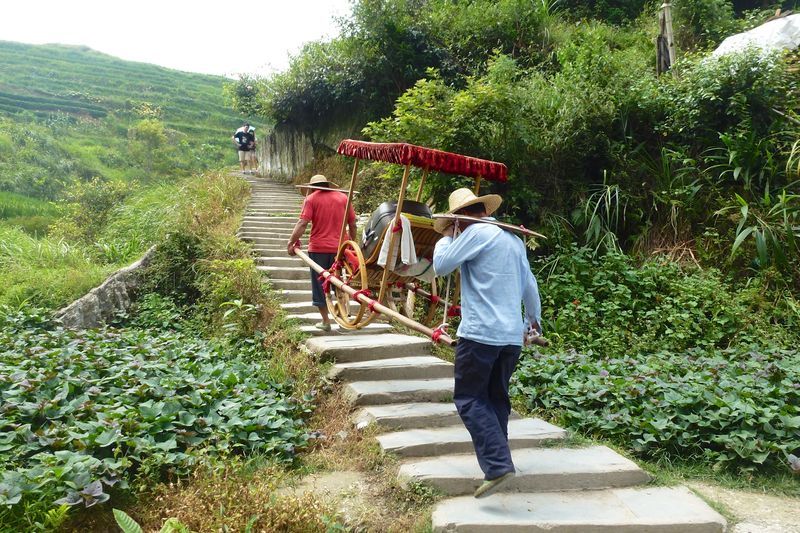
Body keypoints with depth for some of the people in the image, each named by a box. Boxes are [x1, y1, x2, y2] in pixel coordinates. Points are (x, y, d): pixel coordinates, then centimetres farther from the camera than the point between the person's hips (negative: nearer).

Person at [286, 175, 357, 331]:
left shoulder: (311, 199, -2)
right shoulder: (343, 197, 8)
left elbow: (302, 224, -12)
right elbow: (352, 224, 9)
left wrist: (291, 242, -6)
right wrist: (352, 243, 21)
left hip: (318, 248, -3)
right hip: (339, 248, 3)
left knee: (320, 284, 8)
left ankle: (325, 321, 12)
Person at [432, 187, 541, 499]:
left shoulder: (477, 232, -7)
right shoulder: (514, 239, 18)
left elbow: (441, 266, -7)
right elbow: (529, 285, 24)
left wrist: (446, 235, 10)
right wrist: (534, 317, 39)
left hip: (480, 333, -8)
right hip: (513, 335, 8)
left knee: (469, 398, -1)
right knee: (497, 398, 17)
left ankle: (497, 466, -11)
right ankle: (497, 461, 21)